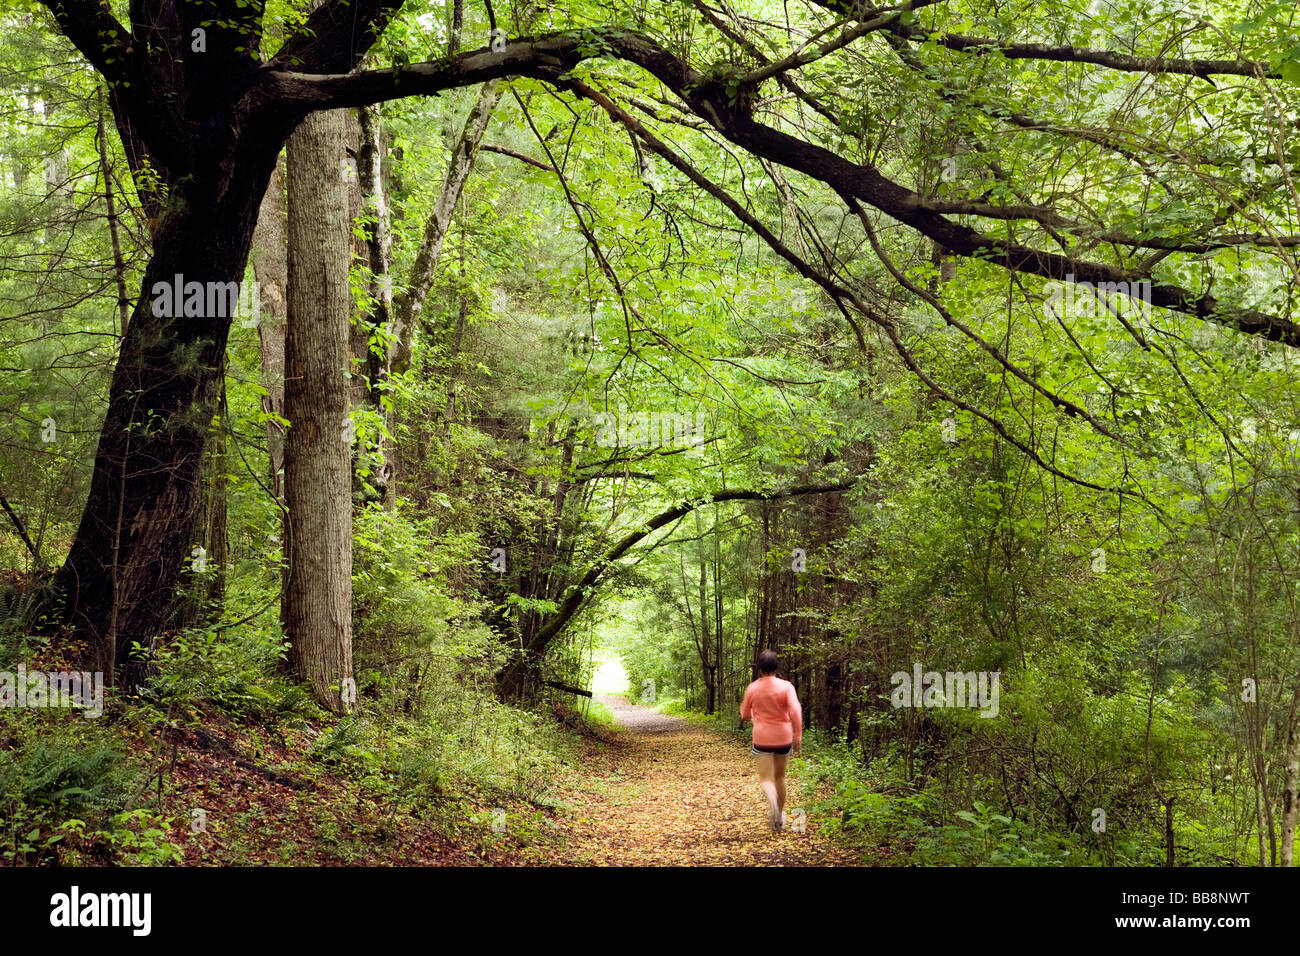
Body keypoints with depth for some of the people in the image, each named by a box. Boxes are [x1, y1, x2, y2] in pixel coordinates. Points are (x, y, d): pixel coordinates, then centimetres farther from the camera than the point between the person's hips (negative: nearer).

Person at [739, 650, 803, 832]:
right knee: (780, 776, 18)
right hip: (783, 738, 1)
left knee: (766, 778, -1)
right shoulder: (786, 686, -7)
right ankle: (779, 816, 25)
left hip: (762, 739, -1)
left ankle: (772, 802, -33)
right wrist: (798, 735, -10)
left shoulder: (752, 688, -2)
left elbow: (744, 714, 9)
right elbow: (795, 712, -16)